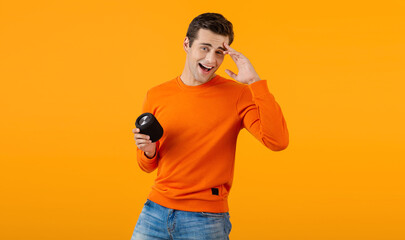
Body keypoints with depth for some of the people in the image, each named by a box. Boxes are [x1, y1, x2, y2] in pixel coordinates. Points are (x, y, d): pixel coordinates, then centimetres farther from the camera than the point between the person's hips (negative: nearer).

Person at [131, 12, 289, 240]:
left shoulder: (238, 95, -5)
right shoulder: (157, 96, 5)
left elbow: (278, 141, -22)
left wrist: (255, 82, -19)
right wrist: (149, 151, -8)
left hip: (207, 219, -3)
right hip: (156, 210, 3)